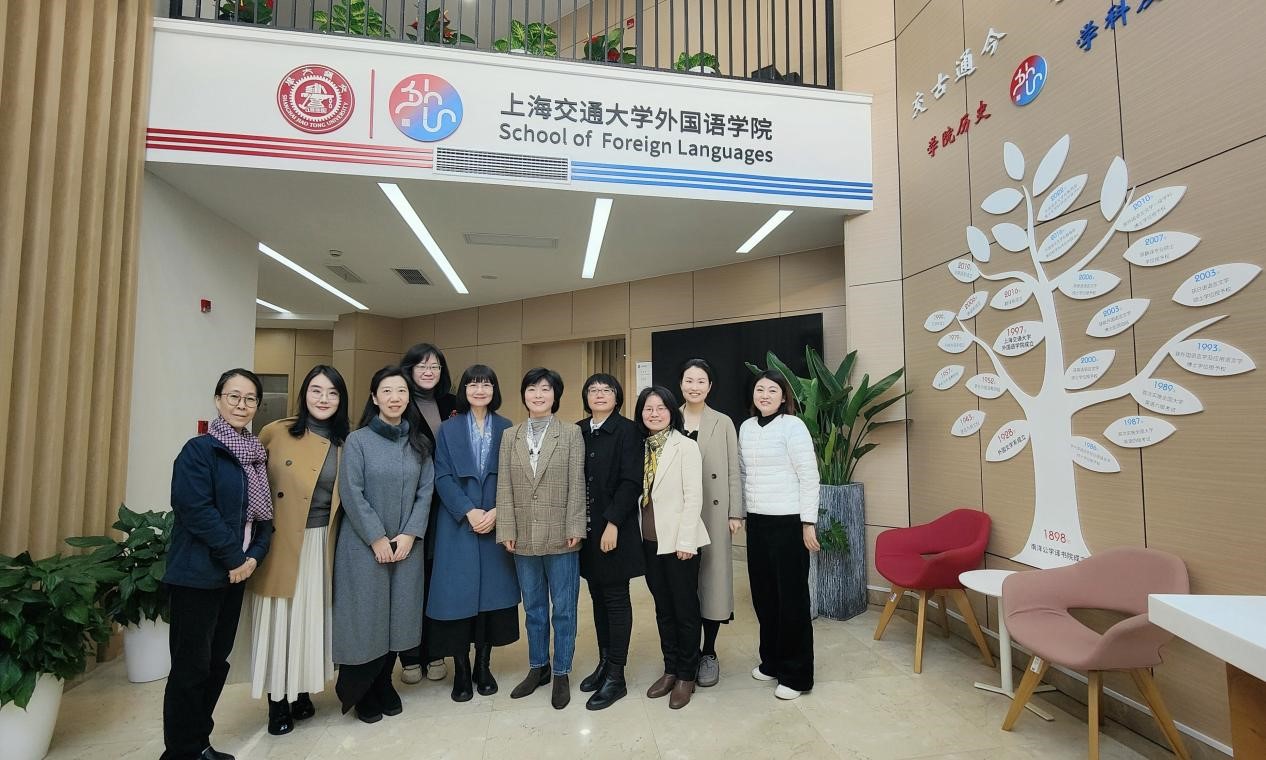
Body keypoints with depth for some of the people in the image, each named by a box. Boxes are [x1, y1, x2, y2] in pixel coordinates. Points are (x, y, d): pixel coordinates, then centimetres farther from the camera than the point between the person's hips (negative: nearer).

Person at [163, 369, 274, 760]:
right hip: (198, 573, -7)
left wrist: (254, 555, -5)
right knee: (191, 665, 2)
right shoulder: (199, 449, -11)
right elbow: (197, 510, -20)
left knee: (217, 661, 15)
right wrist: (234, 558, -16)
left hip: (236, 572, 7)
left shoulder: (257, 454, 9)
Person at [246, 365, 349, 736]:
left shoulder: (345, 443, 2)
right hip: (281, 544, -3)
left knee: (311, 618, 13)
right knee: (279, 620, 6)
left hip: (321, 546, 3)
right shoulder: (276, 432, -7)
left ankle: (302, 694, 30)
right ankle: (278, 703, 23)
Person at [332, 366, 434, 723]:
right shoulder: (357, 441, -5)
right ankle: (359, 693, 25)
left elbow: (425, 492, 2)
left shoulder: (419, 444, 5)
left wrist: (409, 534, -8)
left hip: (407, 545, 3)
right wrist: (377, 538, -12)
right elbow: (351, 494, -10)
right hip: (364, 545, -3)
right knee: (365, 616, 4)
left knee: (397, 615, 10)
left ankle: (383, 686, 30)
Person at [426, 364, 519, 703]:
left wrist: (496, 512, -12)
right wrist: (469, 511, -14)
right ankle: (461, 669, 15)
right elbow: (442, 476, -3)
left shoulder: (506, 428, 5)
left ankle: (483, 665, 21)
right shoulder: (448, 429, 4)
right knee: (459, 592, 1)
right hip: (458, 524, -1)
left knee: (491, 590, 5)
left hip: (497, 522, 1)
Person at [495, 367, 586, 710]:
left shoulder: (571, 434, -3)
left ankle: (561, 673, 26)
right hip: (524, 537, 3)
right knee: (533, 607, 18)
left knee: (563, 608, 9)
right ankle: (537, 667, 35)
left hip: (560, 537, -3)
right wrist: (507, 530, -3)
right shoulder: (510, 436, 6)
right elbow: (504, 487, 3)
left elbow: (576, 485, -6)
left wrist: (574, 529, -10)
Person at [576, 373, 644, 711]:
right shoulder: (578, 432, 8)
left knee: (616, 599, 3)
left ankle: (616, 676, 14)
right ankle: (604, 662, 29)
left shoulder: (627, 431, -9)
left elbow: (630, 482, -13)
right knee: (598, 597, 15)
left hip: (615, 529, -5)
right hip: (587, 529, 5)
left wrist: (612, 524, -17)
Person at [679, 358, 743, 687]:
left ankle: (708, 652, 20)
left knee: (712, 577, 5)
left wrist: (736, 513, -4)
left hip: (713, 512, -1)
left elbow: (733, 471, 1)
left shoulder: (723, 423, 2)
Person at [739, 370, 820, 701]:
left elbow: (809, 476, -11)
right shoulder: (746, 427, 7)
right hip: (757, 522, 6)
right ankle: (772, 661, 31)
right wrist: (741, 512, 14)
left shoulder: (792, 426, -10)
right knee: (764, 595, 13)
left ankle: (796, 674, 17)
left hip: (788, 523, -5)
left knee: (792, 598, 3)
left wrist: (808, 524, -12)